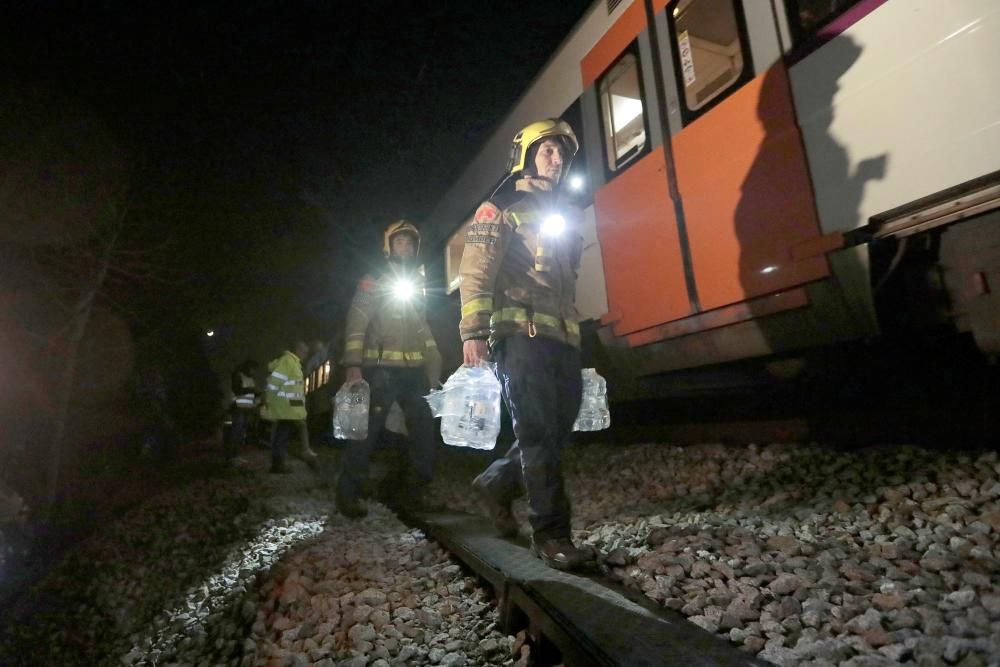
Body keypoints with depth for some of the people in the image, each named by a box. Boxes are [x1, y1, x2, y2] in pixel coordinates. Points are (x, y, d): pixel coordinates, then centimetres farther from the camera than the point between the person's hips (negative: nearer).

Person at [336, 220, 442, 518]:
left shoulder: (417, 285, 21)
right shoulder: (373, 282, 4)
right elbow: (356, 322, -6)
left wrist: (434, 372, 14)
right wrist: (353, 364, -19)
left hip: (413, 370, 6)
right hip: (380, 369, -5)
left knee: (425, 427, 0)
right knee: (368, 429, -8)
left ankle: (413, 492, 12)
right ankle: (348, 493, 4)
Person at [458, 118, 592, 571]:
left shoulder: (564, 216, 27)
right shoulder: (501, 208, 5)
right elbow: (475, 271, -6)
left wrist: (576, 336, 21)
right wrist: (473, 331, -17)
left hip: (563, 337, 8)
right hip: (522, 333, -7)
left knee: (558, 429, 7)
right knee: (538, 433, -8)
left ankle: (496, 483, 28)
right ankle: (550, 534, 1)